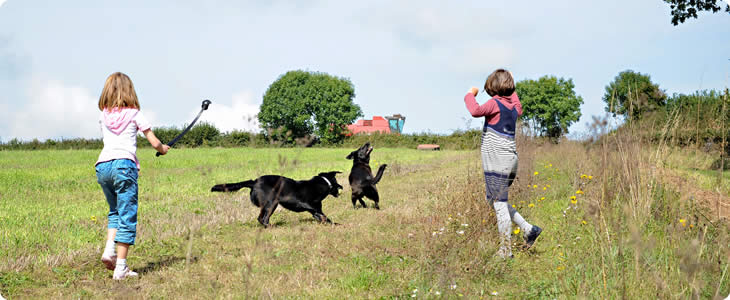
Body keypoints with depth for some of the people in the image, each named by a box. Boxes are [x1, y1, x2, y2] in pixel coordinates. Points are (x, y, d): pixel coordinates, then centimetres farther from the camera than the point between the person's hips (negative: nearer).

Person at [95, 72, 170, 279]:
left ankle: (109, 249, 0)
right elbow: (155, 143, 8)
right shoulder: (134, 114, 7)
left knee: (115, 212, 22)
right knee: (127, 217, -1)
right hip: (124, 164, -4)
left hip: (102, 165, 4)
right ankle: (120, 267, -6)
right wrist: (163, 149, 31)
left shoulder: (103, 116, 18)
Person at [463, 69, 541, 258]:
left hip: (497, 162, -8)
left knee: (499, 203, -3)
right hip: (510, 160, 8)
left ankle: (506, 249, 0)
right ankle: (528, 229, 18)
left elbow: (476, 111, -30)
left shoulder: (495, 104, -11)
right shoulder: (512, 105, 13)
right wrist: (512, 91, 43)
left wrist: (470, 95, -12)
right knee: (493, 200, 20)